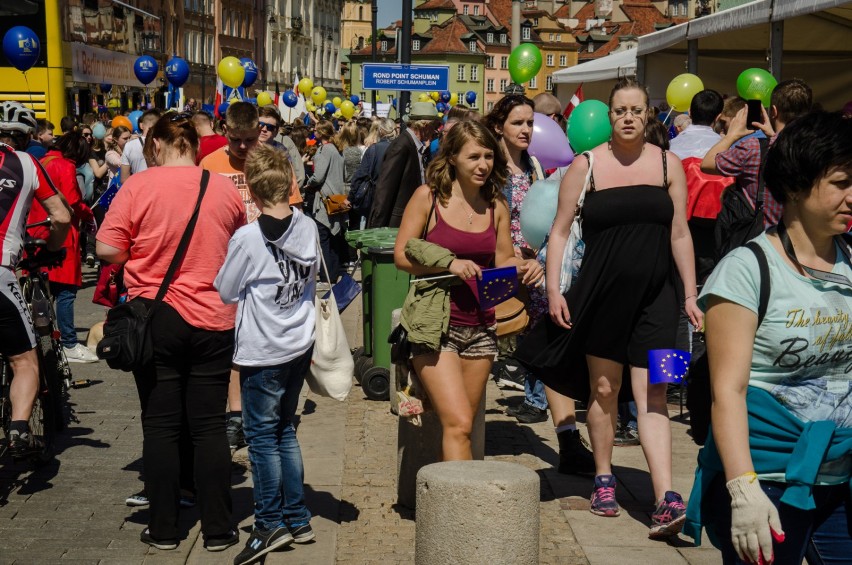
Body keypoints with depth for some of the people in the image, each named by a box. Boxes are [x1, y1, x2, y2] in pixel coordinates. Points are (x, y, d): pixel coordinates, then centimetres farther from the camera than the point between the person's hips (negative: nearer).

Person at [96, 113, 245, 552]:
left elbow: (107, 249, -9)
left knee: (160, 426, 8)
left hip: (155, 319, -2)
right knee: (209, 426, 8)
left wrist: (144, 254, 9)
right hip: (212, 319, 2)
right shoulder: (224, 188, -1)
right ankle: (217, 530, 12)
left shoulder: (138, 186, -9)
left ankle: (163, 529, 13)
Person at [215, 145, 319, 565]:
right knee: (284, 429, 16)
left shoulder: (247, 238, -18)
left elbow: (225, 293, -6)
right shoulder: (309, 228, -2)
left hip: (263, 352, -6)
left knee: (262, 434, 4)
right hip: (300, 344, 6)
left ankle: (271, 524, 7)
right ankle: (298, 520, 20)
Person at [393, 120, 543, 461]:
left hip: (481, 327, 5)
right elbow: (401, 255, -4)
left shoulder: (496, 206, 9)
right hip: (436, 325, -5)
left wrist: (524, 268, -6)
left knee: (459, 427, 7)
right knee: (458, 424, -16)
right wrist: (449, 263, -17)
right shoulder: (428, 197, -3)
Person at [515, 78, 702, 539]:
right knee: (603, 389, 10)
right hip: (601, 294, 0)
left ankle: (666, 499, -14)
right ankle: (603, 480, 27)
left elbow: (680, 234, 6)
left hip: (654, 297, 0)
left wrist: (691, 295, 4)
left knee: (651, 395, -7)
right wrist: (553, 289, -6)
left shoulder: (668, 164, 5)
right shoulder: (586, 165, 0)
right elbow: (559, 230, 2)